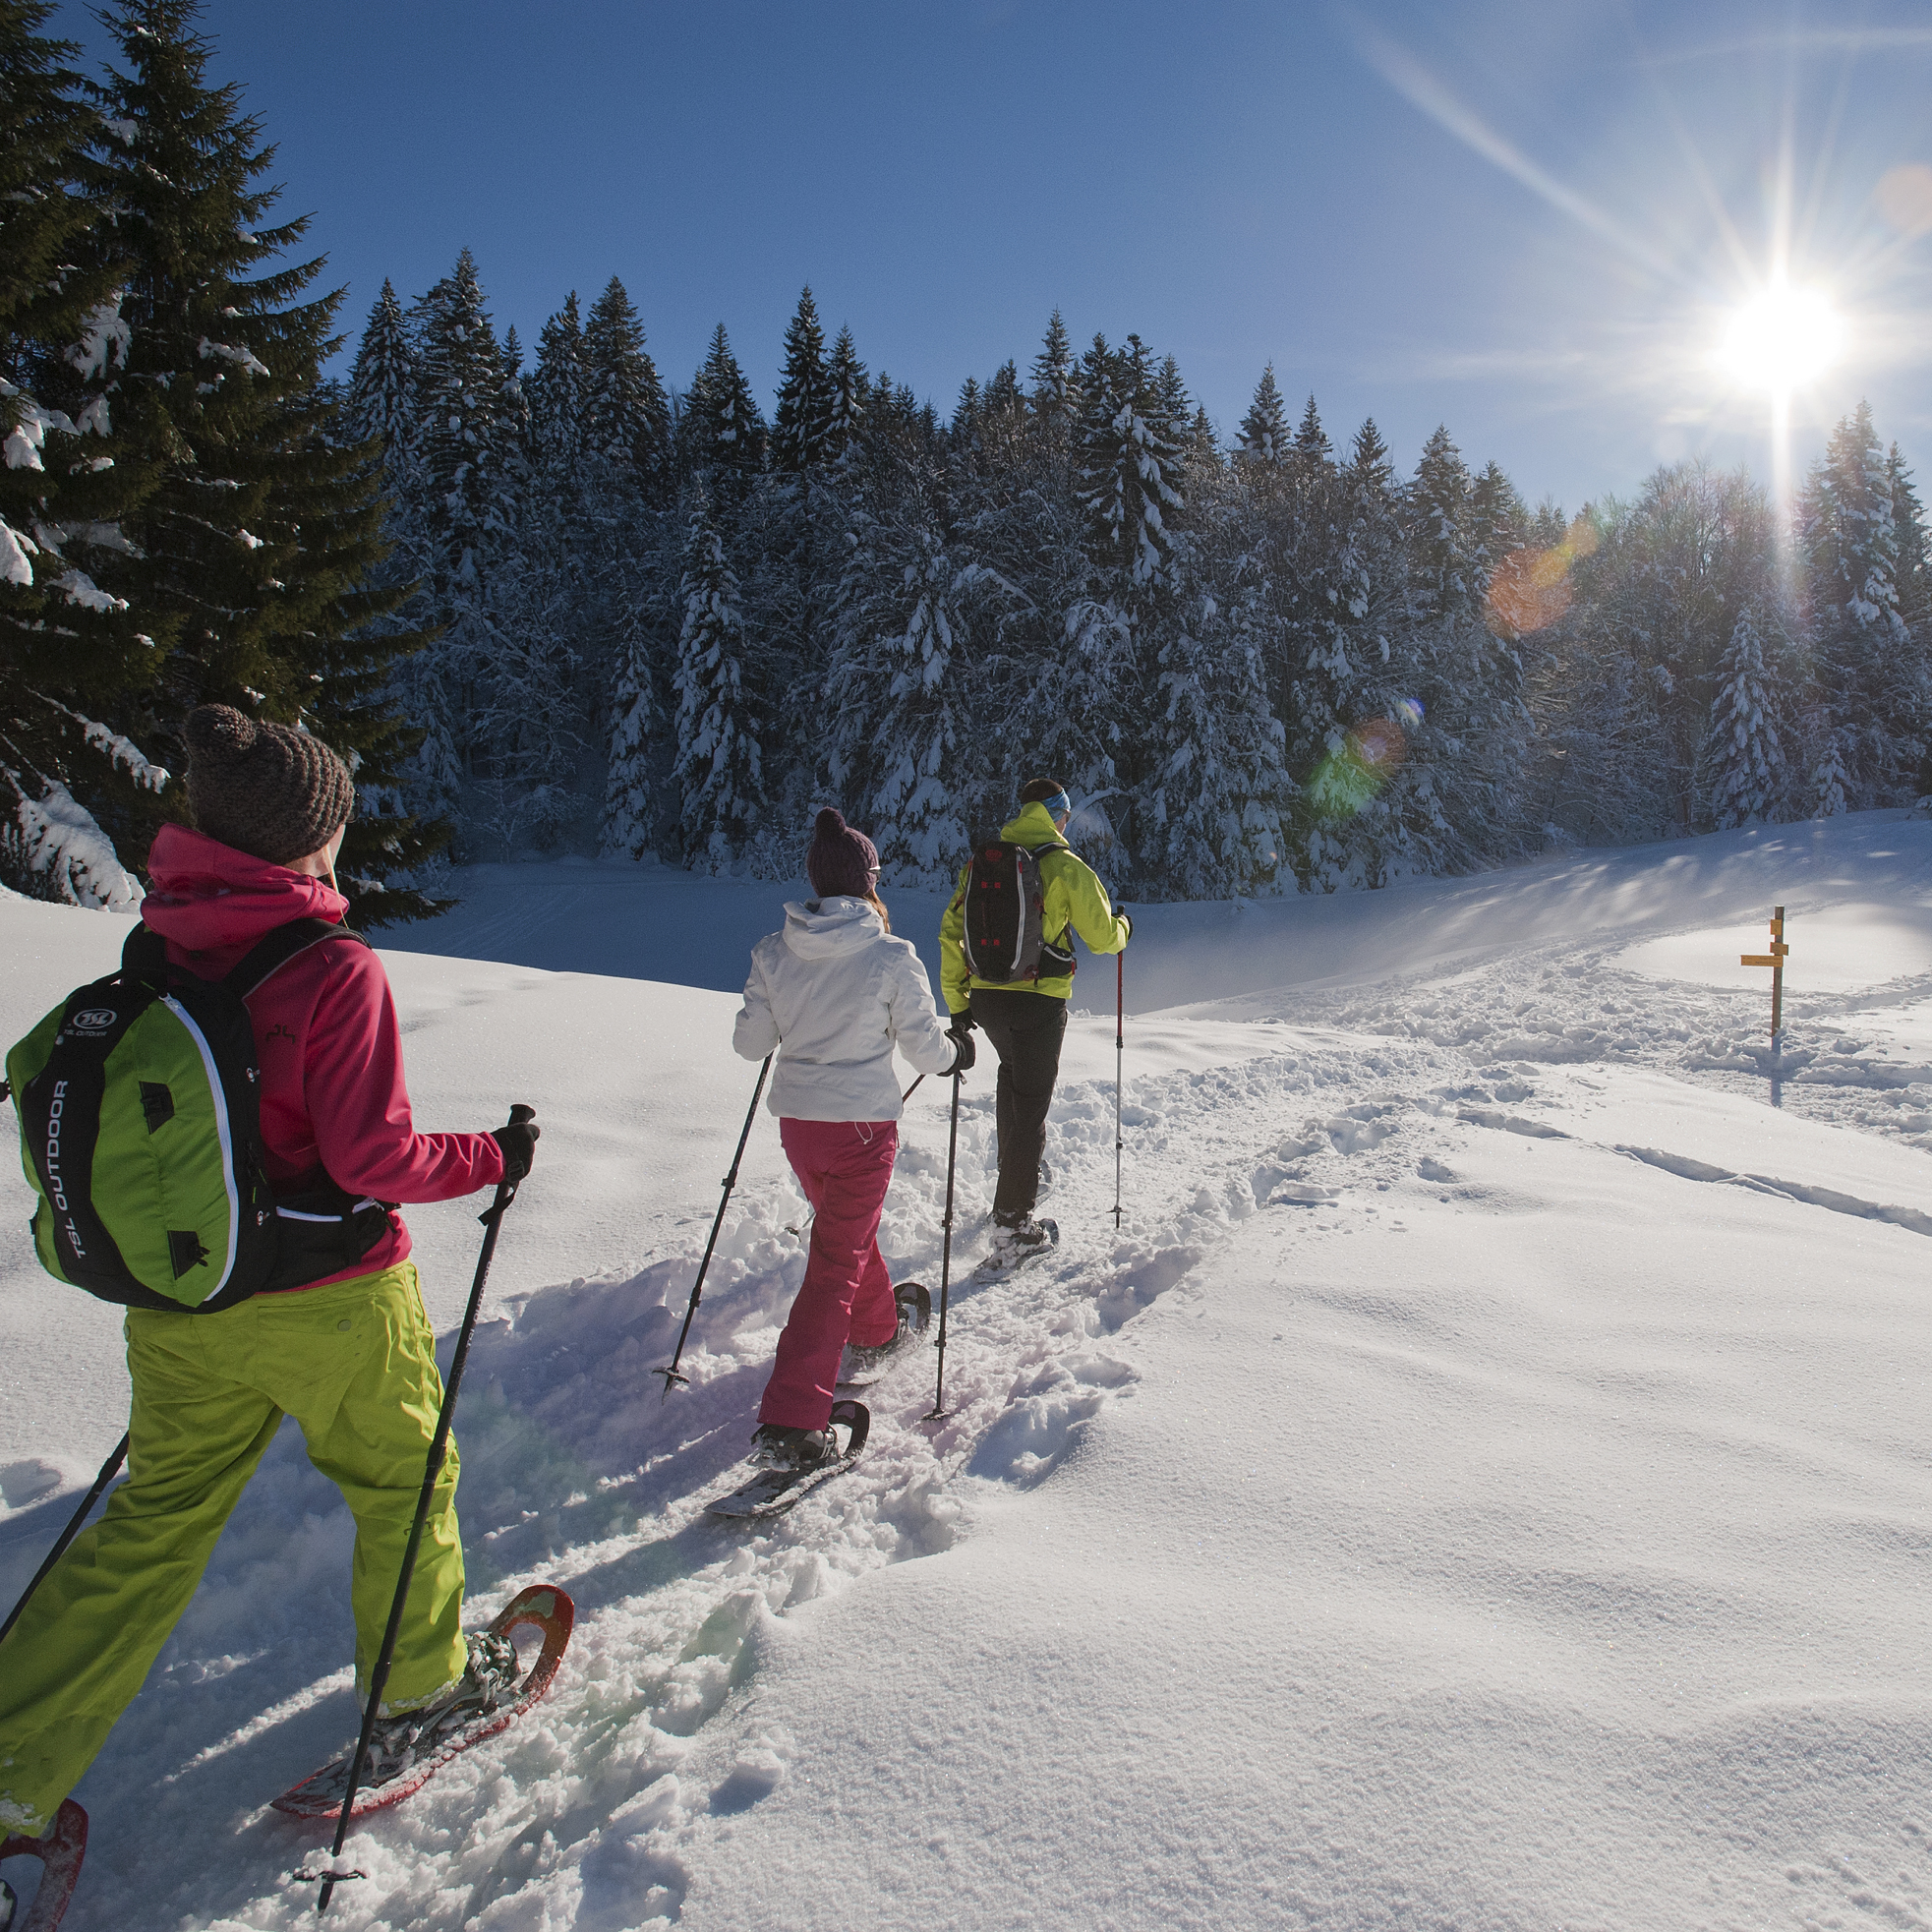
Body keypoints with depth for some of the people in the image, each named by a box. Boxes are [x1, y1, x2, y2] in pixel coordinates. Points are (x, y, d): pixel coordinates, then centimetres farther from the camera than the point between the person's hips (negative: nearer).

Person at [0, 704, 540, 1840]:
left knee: (156, 1522, 20)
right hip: (328, 1306, -5)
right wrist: (491, 1159, -6)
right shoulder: (336, 970, -22)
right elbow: (372, 1157, -22)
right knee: (403, 1483, 18)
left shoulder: (156, 951, -2)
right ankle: (422, 1687, 36)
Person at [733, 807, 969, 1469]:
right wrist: (957, 1053, 15)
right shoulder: (891, 957, -14)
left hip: (796, 1122, 5)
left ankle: (878, 1328, 52)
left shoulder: (773, 952, -4)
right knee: (835, 1264, 1)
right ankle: (790, 1423, -4)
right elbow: (926, 1047, -8)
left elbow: (751, 1043, 3)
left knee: (845, 1227, 29)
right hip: (863, 1125, -5)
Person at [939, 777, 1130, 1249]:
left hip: (985, 998, 5)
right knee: (1031, 1103, 3)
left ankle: (1013, 1162, 32)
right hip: (1039, 1001, -5)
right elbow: (1102, 937, -4)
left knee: (1012, 1072, 32)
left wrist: (957, 1002, 14)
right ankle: (1012, 1220, 7)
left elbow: (951, 934, 7)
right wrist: (1123, 927, 20)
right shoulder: (1065, 867, -7)